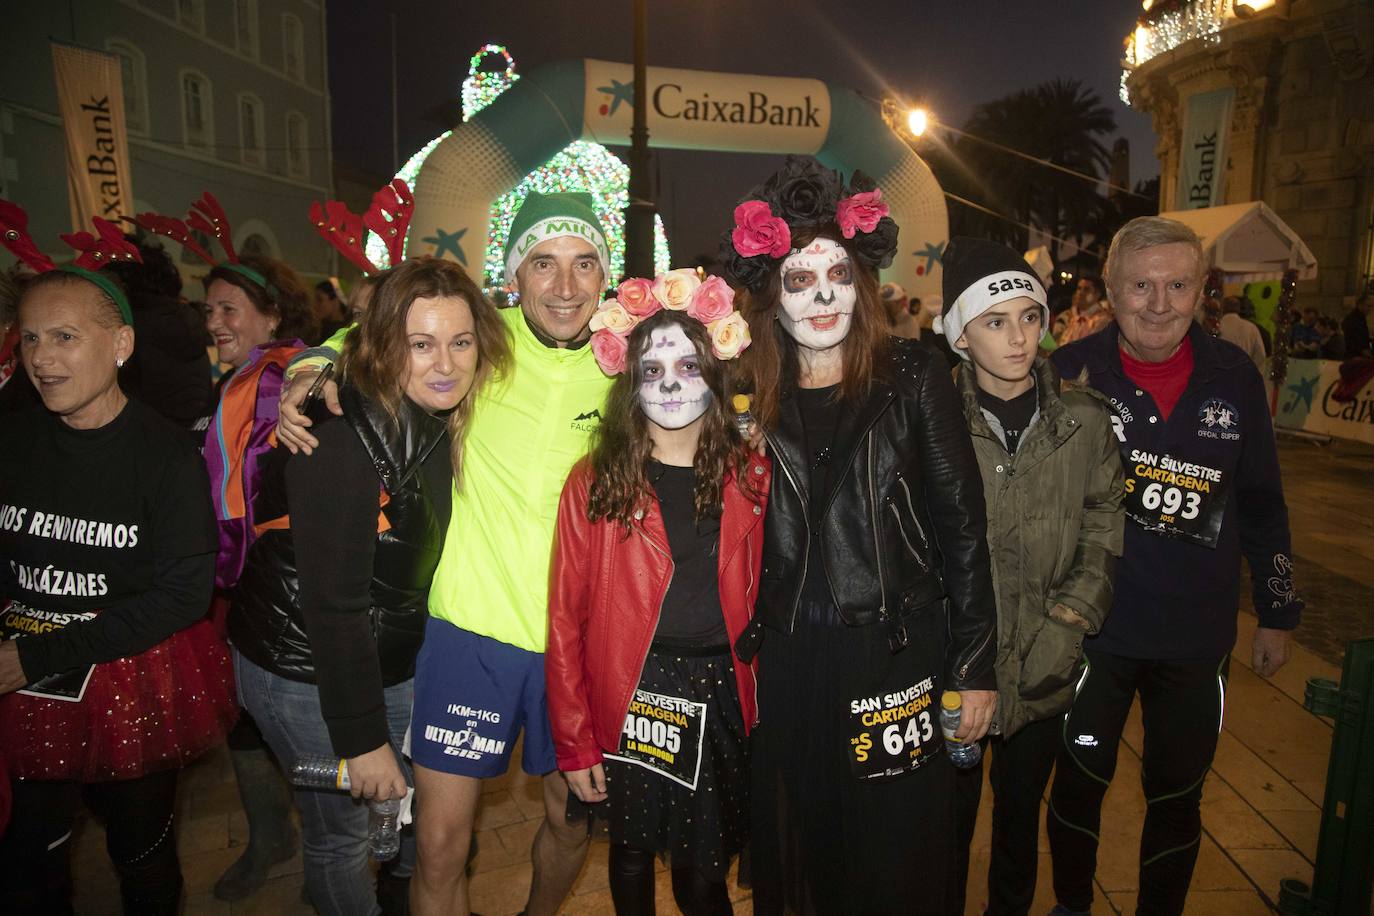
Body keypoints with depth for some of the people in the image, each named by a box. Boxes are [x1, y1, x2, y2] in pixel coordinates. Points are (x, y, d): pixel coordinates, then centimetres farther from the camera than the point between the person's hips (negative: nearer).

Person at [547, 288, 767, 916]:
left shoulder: (750, 479, 0)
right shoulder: (595, 483, -7)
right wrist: (574, 743, -7)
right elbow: (565, 619, -6)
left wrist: (758, 697, 2)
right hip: (629, 701, -1)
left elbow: (756, 599, 9)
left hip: (721, 698, 1)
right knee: (632, 853, 18)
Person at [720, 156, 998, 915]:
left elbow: (961, 525, -4)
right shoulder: (753, 394, 3)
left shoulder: (912, 377, -4)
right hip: (786, 667, 3)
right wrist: (742, 654, 5)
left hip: (896, 659, -2)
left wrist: (975, 666, -5)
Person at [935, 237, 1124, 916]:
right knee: (952, 808, 14)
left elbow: (1103, 525, 3)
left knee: (1022, 804, 23)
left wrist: (1073, 617, -7)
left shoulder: (1084, 419, -3)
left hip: (1044, 663, 3)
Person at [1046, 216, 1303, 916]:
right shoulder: (1070, 372, -9)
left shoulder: (1234, 377, -2)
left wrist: (1277, 612, 11)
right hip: (1092, 629, -1)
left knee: (1177, 799, 17)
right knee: (1080, 781, 14)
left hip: (1198, 636, 2)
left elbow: (1263, 504, 7)